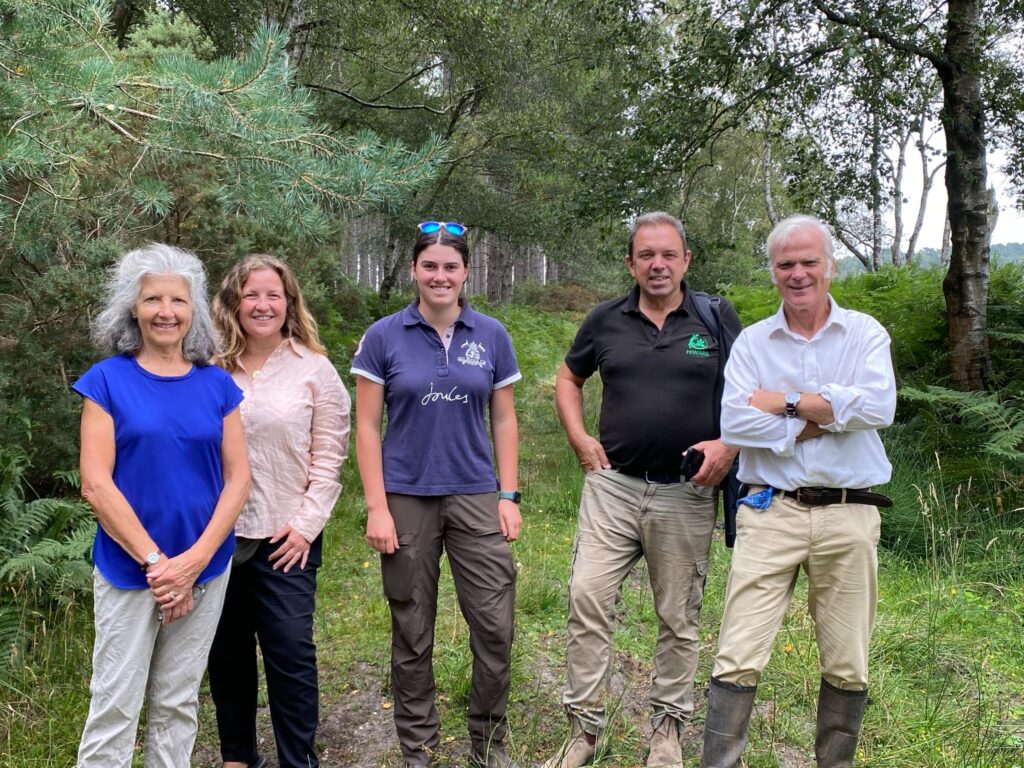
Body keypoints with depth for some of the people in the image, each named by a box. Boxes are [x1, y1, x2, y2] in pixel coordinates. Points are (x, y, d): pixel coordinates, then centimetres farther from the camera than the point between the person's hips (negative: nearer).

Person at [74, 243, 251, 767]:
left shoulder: (217, 385, 4)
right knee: (115, 706, 1)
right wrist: (156, 561, -13)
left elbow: (238, 478, 1)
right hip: (128, 570, -2)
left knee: (178, 703, 13)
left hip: (206, 568, 3)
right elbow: (95, 484, -9)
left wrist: (195, 559, -10)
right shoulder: (107, 380, -4)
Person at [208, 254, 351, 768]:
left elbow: (329, 456, -3)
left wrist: (306, 524, -9)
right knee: (226, 653, 13)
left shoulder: (314, 368, -1)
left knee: (291, 652, -2)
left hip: (286, 537, -2)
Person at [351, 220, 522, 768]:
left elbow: (504, 421, 8)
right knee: (412, 635, 9)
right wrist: (377, 508, -8)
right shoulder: (384, 337, -3)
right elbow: (366, 427, -3)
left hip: (476, 497, 1)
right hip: (407, 498, -1)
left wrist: (509, 496, 1)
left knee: (495, 628, 0)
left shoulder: (492, 336, 3)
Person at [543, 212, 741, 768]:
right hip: (612, 486, 2)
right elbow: (568, 377, 19)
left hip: (685, 494, -1)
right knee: (586, 599, -6)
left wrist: (730, 445, -10)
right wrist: (579, 439, 6)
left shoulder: (718, 319, 0)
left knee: (679, 617, 9)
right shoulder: (606, 320, 5)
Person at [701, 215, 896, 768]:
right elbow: (733, 423, -9)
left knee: (847, 666, 11)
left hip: (848, 515, 1)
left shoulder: (865, 334, 5)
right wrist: (820, 419, -10)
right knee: (738, 657, -4)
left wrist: (786, 401, -11)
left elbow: (878, 407, -14)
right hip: (771, 511, 0)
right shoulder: (752, 342, 6)